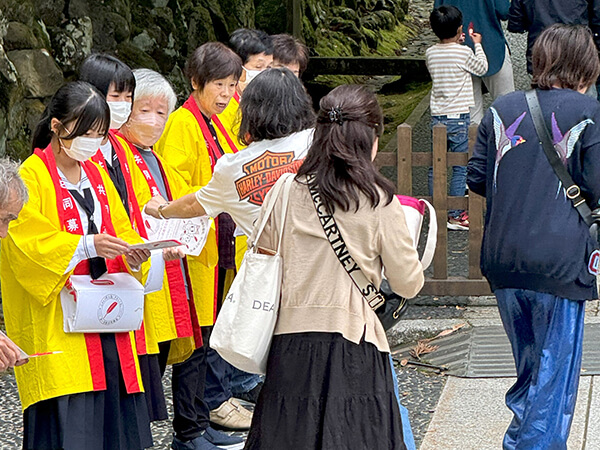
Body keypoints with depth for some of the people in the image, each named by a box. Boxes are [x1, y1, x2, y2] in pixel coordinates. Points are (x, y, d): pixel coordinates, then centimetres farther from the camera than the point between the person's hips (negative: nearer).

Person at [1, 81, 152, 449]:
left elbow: (120, 229, 18)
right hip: (57, 322, -7)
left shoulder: (97, 174, 18)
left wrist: (132, 253, -5)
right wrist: (86, 246, -24)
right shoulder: (31, 177, -6)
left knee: (111, 414, 3)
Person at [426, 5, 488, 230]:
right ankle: (455, 216, 2)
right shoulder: (464, 53, -11)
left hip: (437, 118, 5)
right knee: (460, 168, 2)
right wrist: (478, 44, 21)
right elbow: (482, 68, 7)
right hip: (458, 118, -5)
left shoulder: (430, 53, 1)